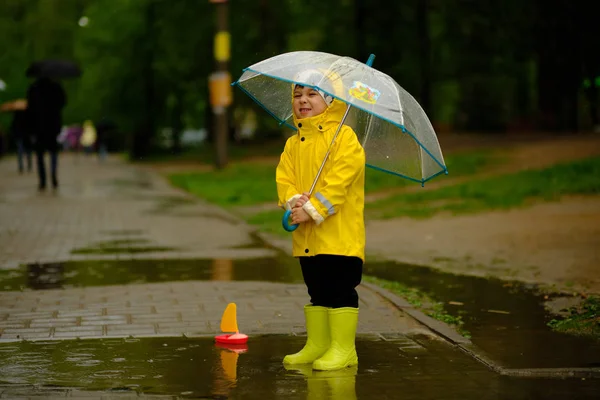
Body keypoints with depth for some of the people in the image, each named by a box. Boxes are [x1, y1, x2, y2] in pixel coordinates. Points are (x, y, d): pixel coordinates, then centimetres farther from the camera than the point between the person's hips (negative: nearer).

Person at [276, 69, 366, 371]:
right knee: (316, 289, 14)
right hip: (306, 234, 7)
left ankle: (343, 348, 1)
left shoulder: (344, 136, -8)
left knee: (341, 288, -5)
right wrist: (294, 201, -17)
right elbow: (284, 178, 5)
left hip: (339, 232, -7)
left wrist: (313, 209, -22)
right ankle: (317, 344, 22)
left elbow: (340, 179, -17)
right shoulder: (293, 144, 13)